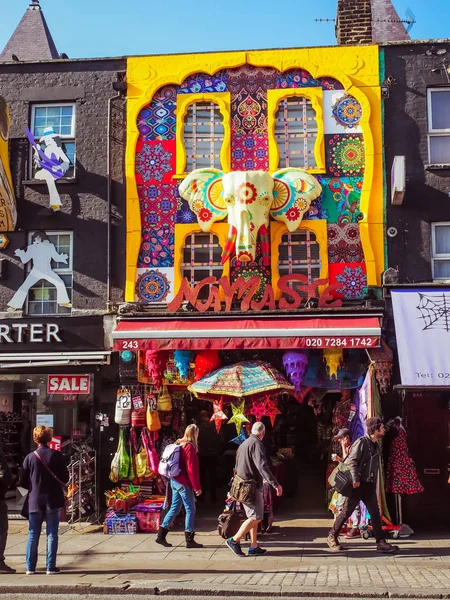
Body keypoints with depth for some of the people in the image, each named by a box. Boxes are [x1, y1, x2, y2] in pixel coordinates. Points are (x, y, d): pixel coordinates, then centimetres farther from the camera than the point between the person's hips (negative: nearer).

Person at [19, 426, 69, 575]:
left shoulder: (30, 457, -5)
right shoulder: (56, 455, -8)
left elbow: (23, 481, -1)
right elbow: (65, 478, -3)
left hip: (34, 501, 1)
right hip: (53, 501, -1)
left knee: (33, 534, 11)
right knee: (52, 534, 5)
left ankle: (30, 567, 13)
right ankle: (51, 567, 6)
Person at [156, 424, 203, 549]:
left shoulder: (179, 444, 10)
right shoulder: (190, 447, -15)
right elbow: (191, 469, -18)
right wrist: (197, 487, -15)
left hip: (175, 481, 9)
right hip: (184, 483, -9)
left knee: (175, 508, 14)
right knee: (190, 509, 0)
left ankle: (161, 535, 15)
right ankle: (189, 540, 4)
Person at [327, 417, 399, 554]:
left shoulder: (375, 445, 14)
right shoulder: (362, 442, -11)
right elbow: (352, 461, -18)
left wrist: (374, 484, 15)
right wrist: (355, 479, -22)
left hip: (369, 485, 7)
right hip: (357, 485, -7)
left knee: (375, 513, 0)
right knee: (346, 512, 1)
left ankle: (381, 543, 0)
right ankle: (332, 537, 16)